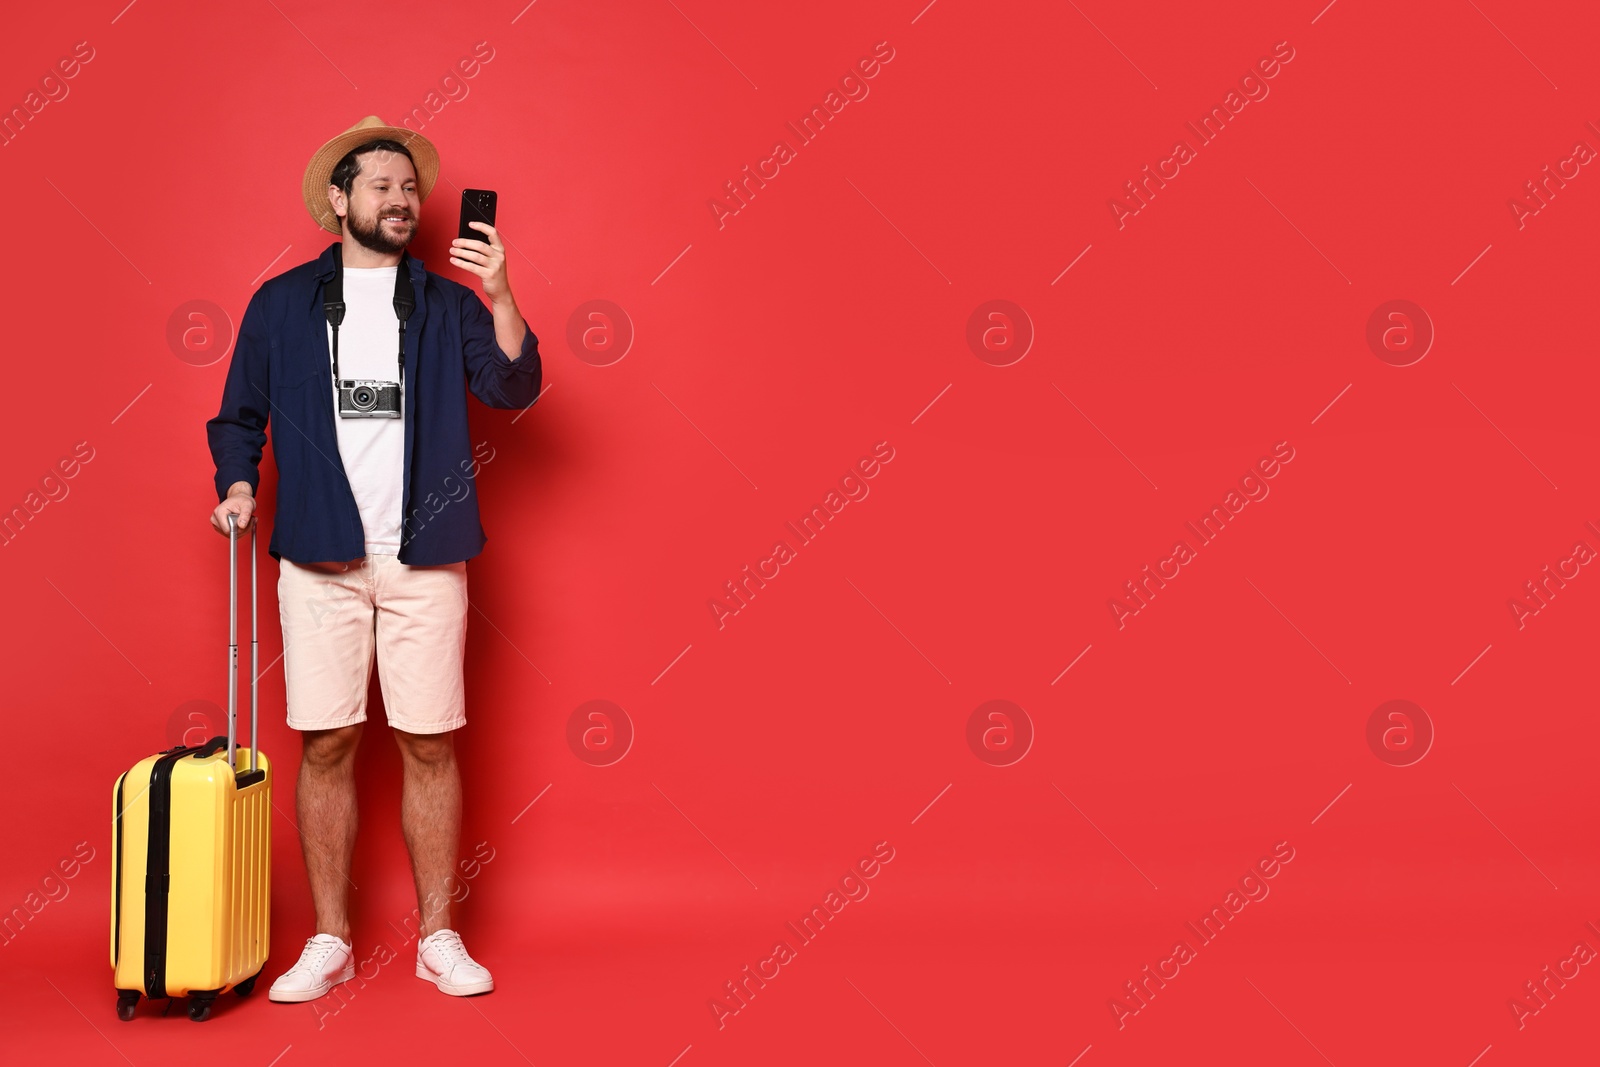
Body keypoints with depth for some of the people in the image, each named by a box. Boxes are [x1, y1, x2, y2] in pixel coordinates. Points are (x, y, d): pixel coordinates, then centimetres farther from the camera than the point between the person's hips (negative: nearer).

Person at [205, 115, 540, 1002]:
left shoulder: (447, 304, 8)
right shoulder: (280, 303, 10)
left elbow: (513, 390, -6)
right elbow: (239, 414, 15)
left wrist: (500, 297, -18)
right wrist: (237, 485, -2)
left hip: (425, 560, 0)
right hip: (320, 560, 0)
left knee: (431, 748, 2)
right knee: (325, 748, 3)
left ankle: (438, 939, 14)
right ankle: (329, 942, 15)